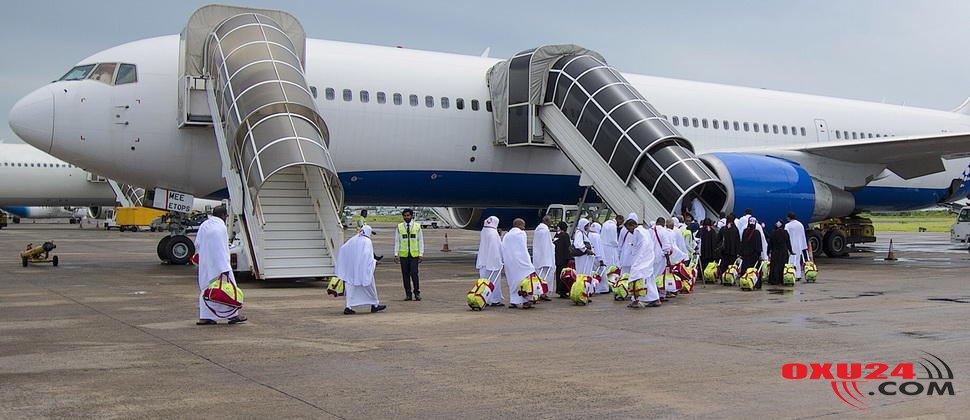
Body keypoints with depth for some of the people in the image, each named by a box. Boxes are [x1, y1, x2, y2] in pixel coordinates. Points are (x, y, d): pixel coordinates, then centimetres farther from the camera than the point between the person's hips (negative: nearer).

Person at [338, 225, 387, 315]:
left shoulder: (352, 239, 9)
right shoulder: (367, 241, -9)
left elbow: (343, 249, 6)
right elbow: (368, 254, -19)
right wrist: (374, 262, -5)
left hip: (351, 269, 5)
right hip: (363, 269, -5)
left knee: (351, 287, 7)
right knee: (369, 286, 10)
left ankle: (348, 307, -3)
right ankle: (374, 305, 22)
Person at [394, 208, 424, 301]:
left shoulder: (417, 226, 4)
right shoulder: (399, 227, 6)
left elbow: (421, 241, 5)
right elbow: (397, 241, 7)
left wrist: (421, 254, -2)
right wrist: (396, 254, 0)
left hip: (414, 254, -1)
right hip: (403, 255, 1)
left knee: (414, 273, -9)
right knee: (405, 275, 3)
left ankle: (417, 293, 4)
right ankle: (408, 294, 11)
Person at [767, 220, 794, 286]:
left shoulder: (772, 234, -3)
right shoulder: (785, 233, -4)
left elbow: (770, 244, 1)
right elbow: (788, 243, 1)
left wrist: (768, 252, 9)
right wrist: (790, 251, 8)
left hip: (775, 252, 0)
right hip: (784, 252, 0)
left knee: (774, 266, 5)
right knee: (782, 266, 5)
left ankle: (774, 280, 3)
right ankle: (781, 281, 4)